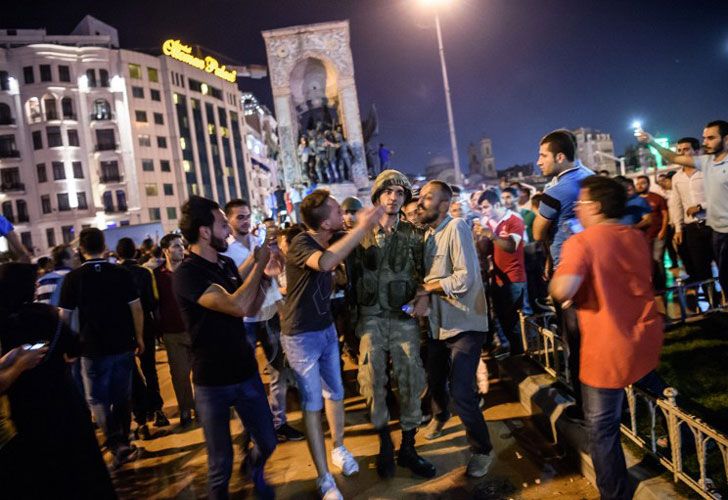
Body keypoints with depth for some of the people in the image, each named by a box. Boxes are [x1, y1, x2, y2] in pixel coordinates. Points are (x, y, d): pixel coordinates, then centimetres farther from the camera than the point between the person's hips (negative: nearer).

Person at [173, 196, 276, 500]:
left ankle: (253, 470, 48)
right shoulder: (187, 274, -19)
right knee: (221, 463, 7)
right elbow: (237, 306, -31)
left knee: (267, 442, 16)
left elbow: (250, 309, 11)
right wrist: (259, 264, -18)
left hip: (245, 371, 6)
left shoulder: (227, 264, 5)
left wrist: (261, 270, -2)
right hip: (212, 382, -6)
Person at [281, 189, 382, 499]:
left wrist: (363, 228, 3)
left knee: (335, 393, 17)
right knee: (312, 404, 0)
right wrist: (363, 227, -42)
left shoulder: (328, 241, -1)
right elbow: (325, 263, -47)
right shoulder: (301, 244, -25)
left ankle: (339, 449, 39)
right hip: (301, 336, -7)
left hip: (326, 329, 7)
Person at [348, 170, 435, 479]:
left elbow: (423, 272, 9)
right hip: (371, 317, 0)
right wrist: (353, 312, -1)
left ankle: (407, 448, 18)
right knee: (373, 381, 1)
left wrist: (424, 296, -10)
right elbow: (351, 273, 3)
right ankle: (384, 442, 23)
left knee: (410, 381, 1)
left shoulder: (414, 235, 6)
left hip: (404, 317, 1)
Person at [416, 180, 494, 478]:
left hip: (465, 325, -7)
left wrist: (426, 286, -15)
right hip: (439, 322, 7)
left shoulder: (456, 228, -17)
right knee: (435, 379, 21)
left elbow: (465, 278, -25)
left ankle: (482, 450, 12)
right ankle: (440, 414, 54)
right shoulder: (429, 233, 6)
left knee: (461, 391, -11)